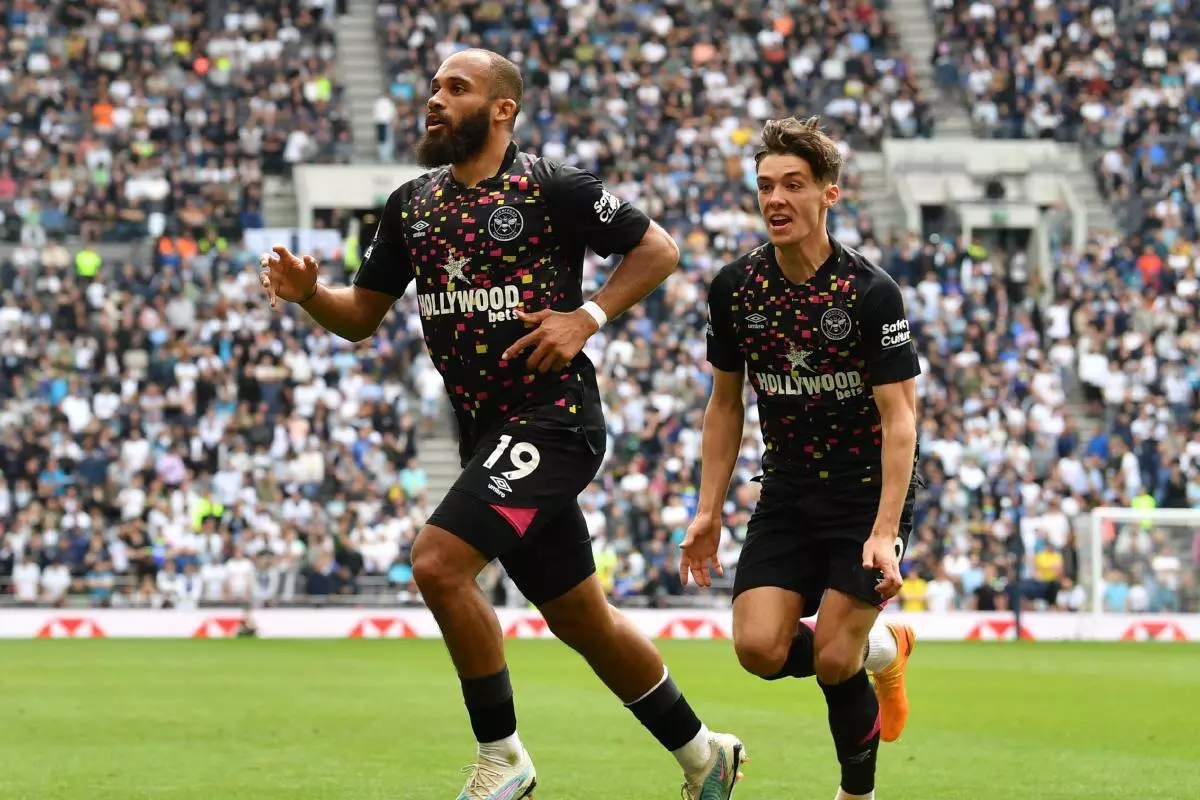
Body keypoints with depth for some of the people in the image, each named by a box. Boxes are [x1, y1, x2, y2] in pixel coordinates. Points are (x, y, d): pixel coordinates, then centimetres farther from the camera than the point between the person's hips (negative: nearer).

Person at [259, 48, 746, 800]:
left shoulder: (552, 188, -9)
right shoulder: (412, 204, 10)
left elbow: (658, 248, -3)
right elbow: (363, 315, 14)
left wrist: (588, 316, -14)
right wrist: (308, 292, -5)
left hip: (553, 419, -7)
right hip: (487, 432, 7)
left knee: (439, 562, -22)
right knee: (582, 619, 13)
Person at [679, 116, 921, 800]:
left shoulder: (872, 292, -17)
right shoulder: (735, 289, -2)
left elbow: (899, 417, -18)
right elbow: (726, 402, 11)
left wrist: (884, 532, -27)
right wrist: (709, 510, 6)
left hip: (869, 491, -4)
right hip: (788, 490, 4)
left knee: (832, 660, -13)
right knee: (759, 647, -13)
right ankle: (880, 648, 19)